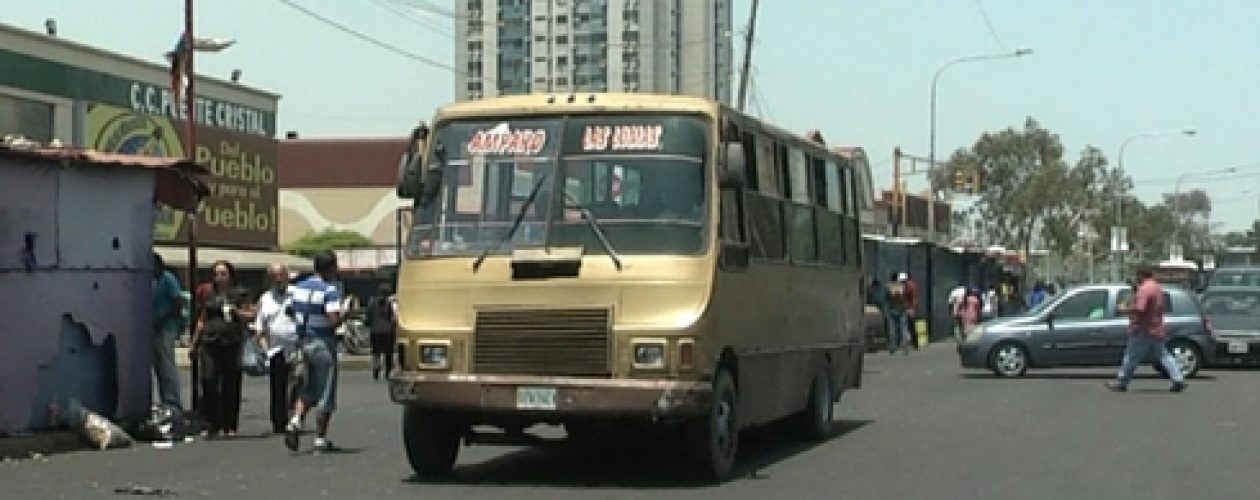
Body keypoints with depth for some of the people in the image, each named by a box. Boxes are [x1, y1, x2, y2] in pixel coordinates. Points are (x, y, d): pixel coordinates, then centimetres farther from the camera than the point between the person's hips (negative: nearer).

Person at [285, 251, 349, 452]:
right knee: (325, 394, 2)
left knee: (306, 390, 18)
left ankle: (295, 422, -6)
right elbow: (333, 321, -23)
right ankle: (320, 440, 6)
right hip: (323, 344, -7)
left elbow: (296, 314, 11)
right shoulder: (330, 290, -15)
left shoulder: (299, 287, 8)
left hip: (303, 342, 7)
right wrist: (343, 316, -4)